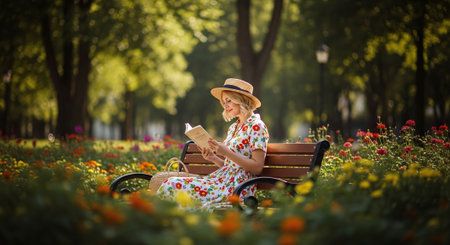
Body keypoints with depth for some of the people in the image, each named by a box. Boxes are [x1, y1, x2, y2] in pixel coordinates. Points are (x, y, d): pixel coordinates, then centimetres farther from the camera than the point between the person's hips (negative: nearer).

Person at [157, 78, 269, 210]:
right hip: (221, 179, 8)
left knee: (174, 186, -21)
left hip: (236, 187, -8)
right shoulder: (233, 127, 20)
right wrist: (213, 158, 1)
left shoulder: (256, 126, -6)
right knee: (170, 183, -10)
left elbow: (257, 167, -14)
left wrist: (227, 152, -18)